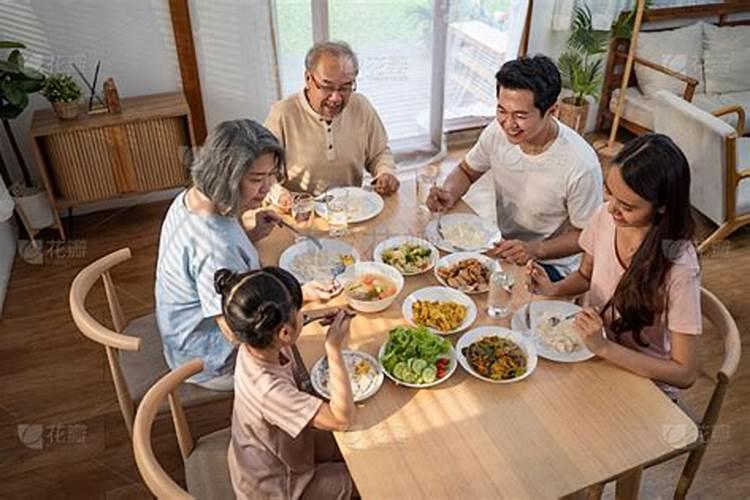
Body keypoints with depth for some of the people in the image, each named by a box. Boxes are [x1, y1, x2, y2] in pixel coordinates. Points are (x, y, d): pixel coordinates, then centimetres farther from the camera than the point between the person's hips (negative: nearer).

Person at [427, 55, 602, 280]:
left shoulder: (581, 166, -27)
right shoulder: (497, 132, -12)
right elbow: (466, 170, 7)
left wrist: (536, 249, -28)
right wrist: (449, 194, -15)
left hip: (550, 264, -5)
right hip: (503, 247, 5)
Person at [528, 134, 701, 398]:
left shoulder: (678, 267, -28)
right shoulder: (606, 216, -13)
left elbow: (685, 374, -21)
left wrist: (603, 347, -30)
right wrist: (554, 288, -12)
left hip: (645, 385, -5)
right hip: (597, 350, 5)